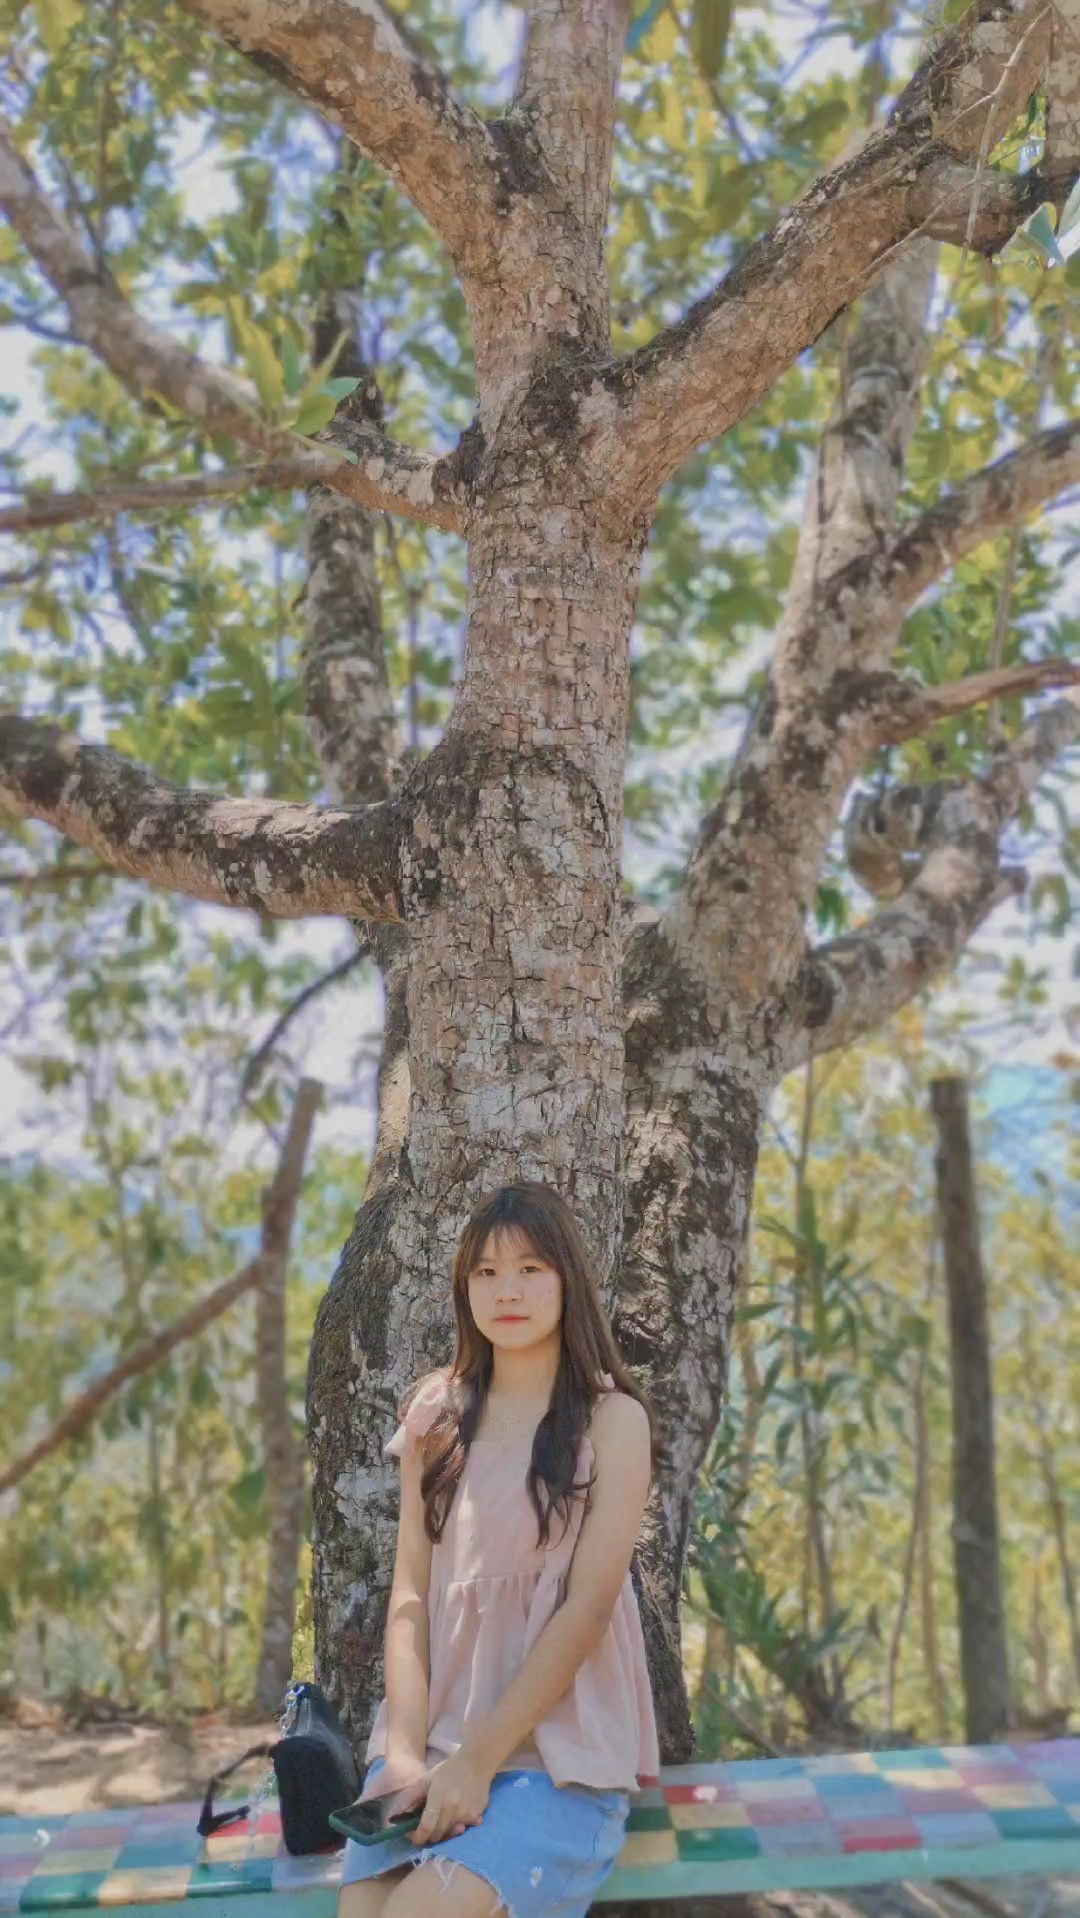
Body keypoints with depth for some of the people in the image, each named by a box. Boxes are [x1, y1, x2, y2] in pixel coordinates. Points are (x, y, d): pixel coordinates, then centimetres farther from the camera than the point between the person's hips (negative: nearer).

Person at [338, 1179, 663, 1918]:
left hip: (561, 1749, -3)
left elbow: (587, 1606, -10)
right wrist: (407, 1749, -10)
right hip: (434, 1736, 3)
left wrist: (479, 1760, -14)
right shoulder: (437, 1412, 7)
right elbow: (410, 1591, 2)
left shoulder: (612, 1418, -4)